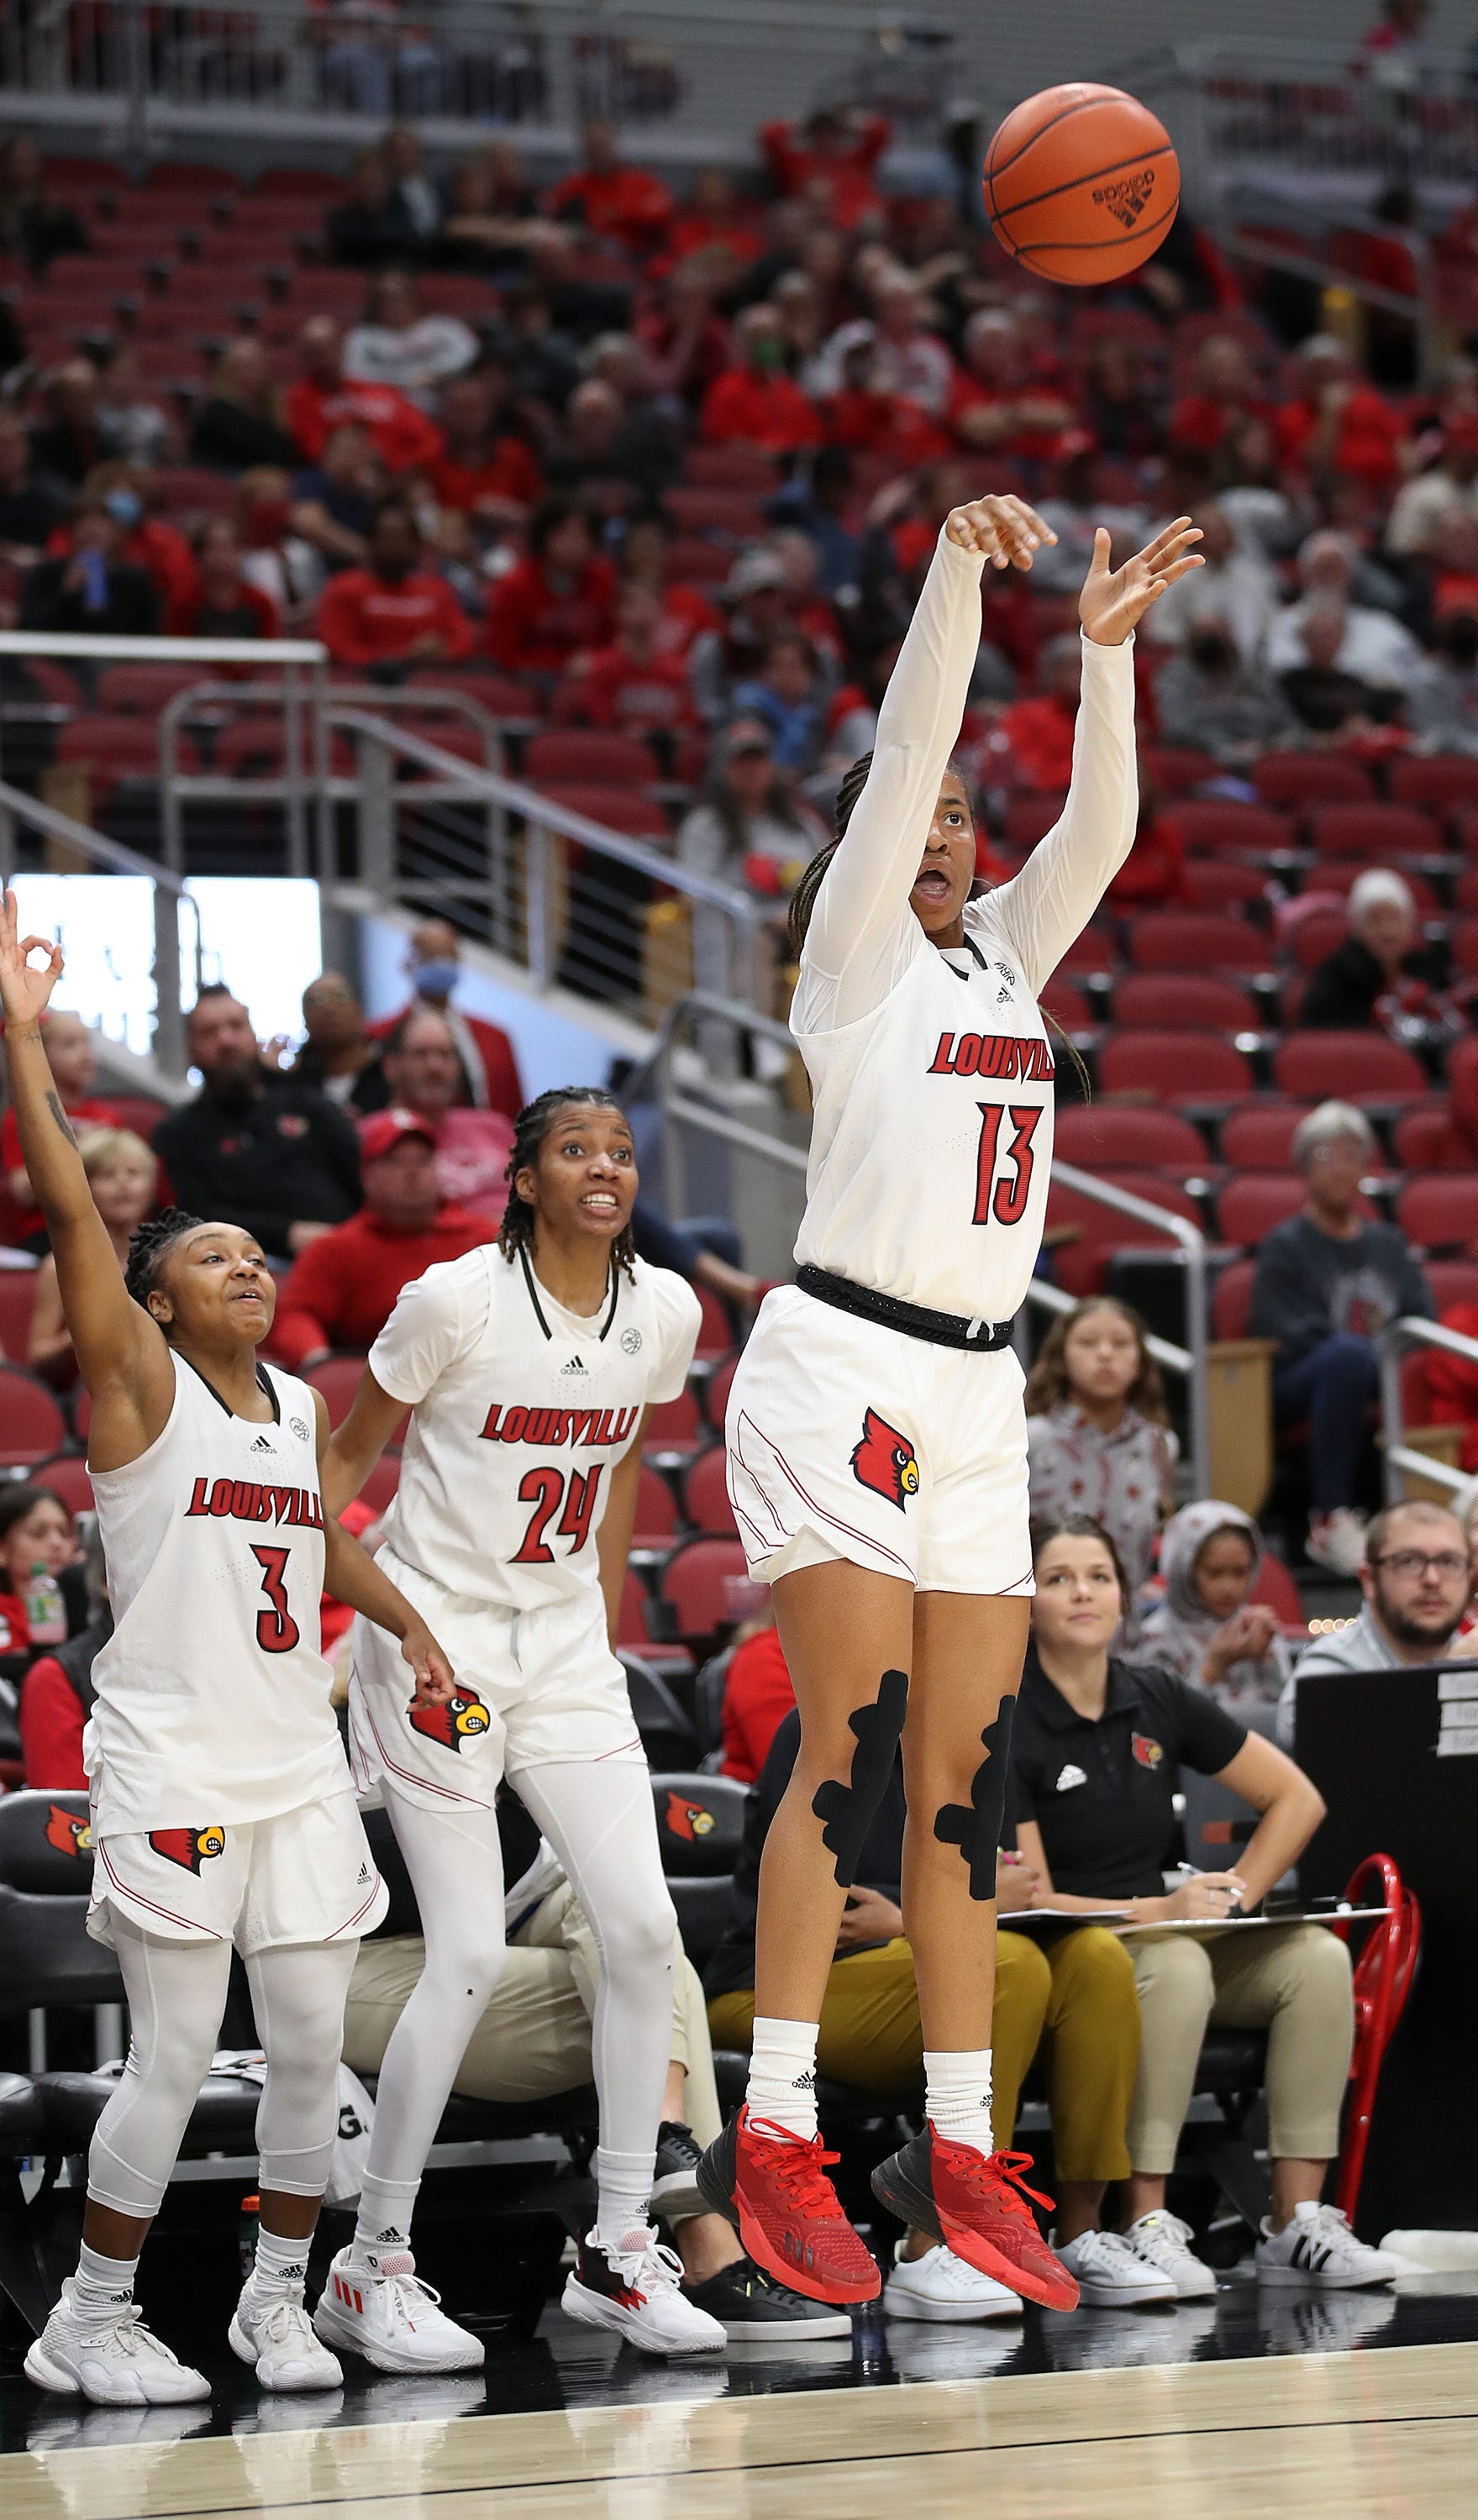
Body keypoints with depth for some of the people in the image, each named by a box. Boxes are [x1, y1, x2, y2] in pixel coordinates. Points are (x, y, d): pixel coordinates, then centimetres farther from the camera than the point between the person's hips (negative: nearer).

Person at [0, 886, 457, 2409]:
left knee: (311, 2041, 5)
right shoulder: (137, 1384, -3)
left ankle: (276, 2296, 19)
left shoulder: (301, 1404, 14)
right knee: (175, 2056, -5)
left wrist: (407, 1626, 22)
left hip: (298, 1757, 6)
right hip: (174, 1757, -6)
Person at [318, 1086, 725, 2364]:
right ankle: (371, 2267, 4)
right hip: (435, 1633, -5)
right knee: (470, 1956, -9)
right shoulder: (456, 1300, -15)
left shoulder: (666, 1311, 0)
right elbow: (350, 1455, -3)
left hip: (564, 1641, 5)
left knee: (644, 1926, -5)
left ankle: (618, 2248, 6)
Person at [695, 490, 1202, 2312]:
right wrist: (957, 574, -14)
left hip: (975, 1399, 7)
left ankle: (958, 2153, 7)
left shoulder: (1005, 951, 18)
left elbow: (1098, 826, 9)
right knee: (854, 1744, -13)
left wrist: (1108, 648, 2)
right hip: (838, 1373, -7)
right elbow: (903, 752, -10)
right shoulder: (855, 949, 0)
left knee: (968, 1772, 5)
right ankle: (771, 2139, -11)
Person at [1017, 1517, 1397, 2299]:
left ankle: (1297, 2222, -20)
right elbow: (1027, 1900, -15)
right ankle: (1145, 2228, -36)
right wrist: (1159, 1911, -23)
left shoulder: (1158, 1700, 7)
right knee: (1174, 1963, -36)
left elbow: (1297, 1800, 13)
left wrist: (1234, 1897, -2)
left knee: (1316, 1956, -18)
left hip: (1165, 1936, 6)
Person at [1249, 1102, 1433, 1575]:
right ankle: (1329, 1521, -39)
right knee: (1348, 1354, -41)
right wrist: (1381, 1352, -16)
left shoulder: (1388, 1244, 21)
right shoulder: (1285, 1246, 5)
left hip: (1386, 1381, 4)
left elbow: (1423, 1324, 14)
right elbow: (1295, 1336, -6)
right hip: (1295, 1389, -4)